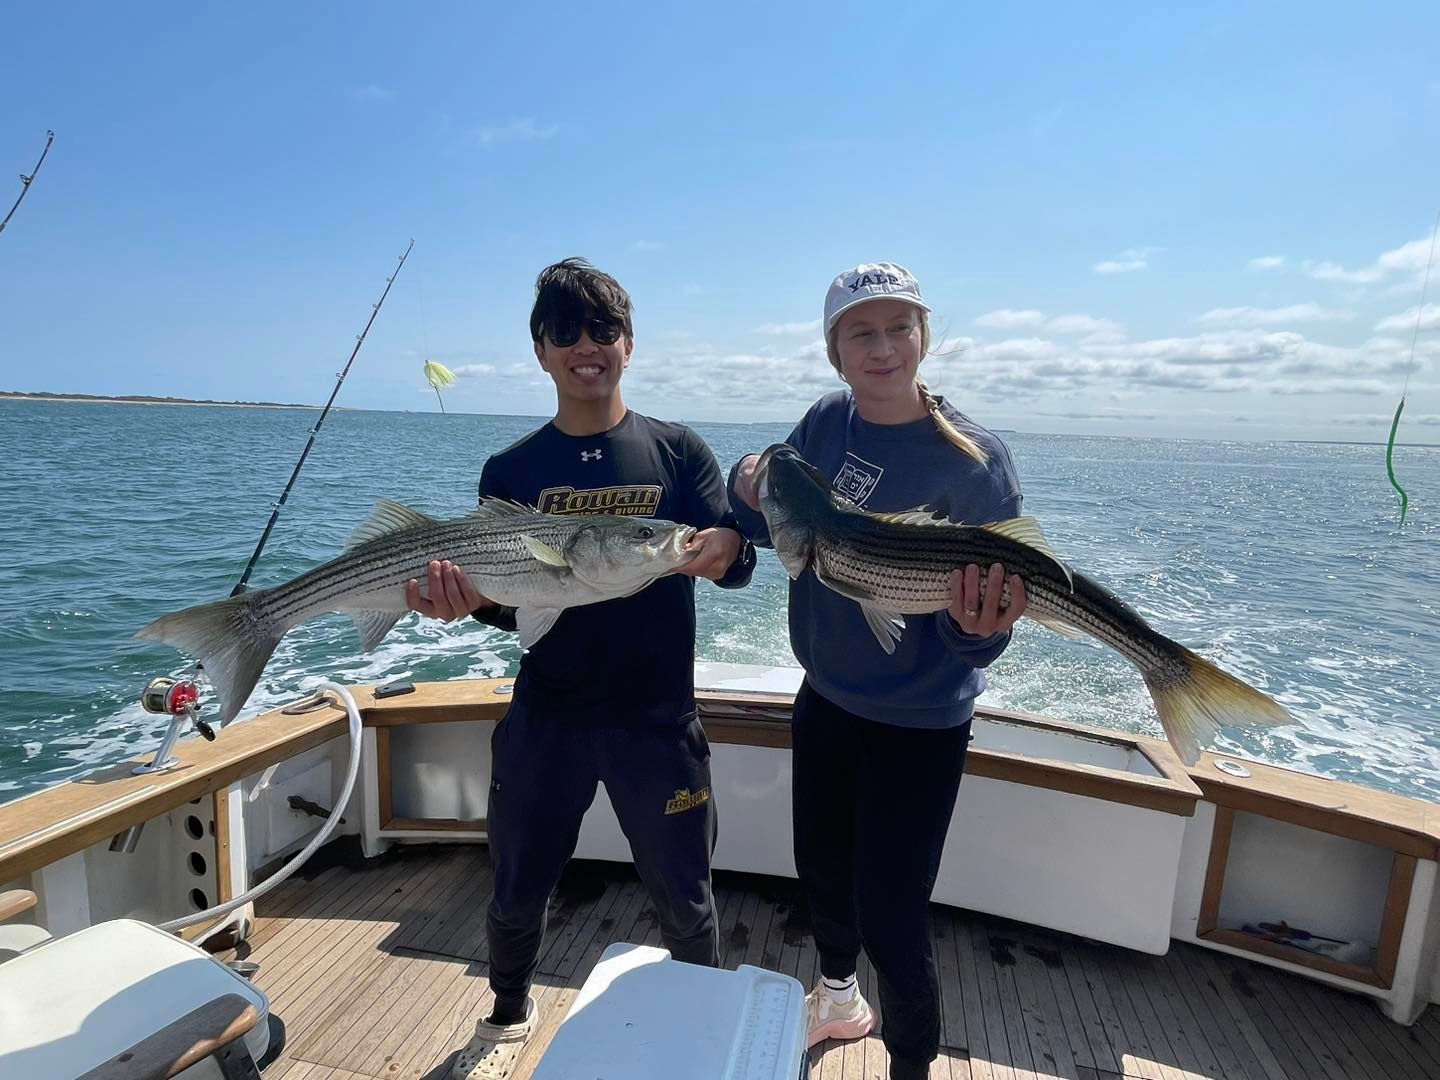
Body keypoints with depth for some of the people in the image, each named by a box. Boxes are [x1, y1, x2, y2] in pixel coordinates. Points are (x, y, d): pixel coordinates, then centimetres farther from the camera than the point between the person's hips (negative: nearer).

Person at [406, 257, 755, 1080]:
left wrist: (724, 550, -33)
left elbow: (739, 562, -10)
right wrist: (467, 599, -22)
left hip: (659, 720, -1)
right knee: (517, 894, 17)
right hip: (546, 718, 2)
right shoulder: (512, 470, 1)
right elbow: (508, 601, 0)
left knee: (684, 899, 13)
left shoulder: (678, 451, -2)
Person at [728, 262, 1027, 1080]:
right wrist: (752, 488, -18)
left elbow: (983, 626, -20)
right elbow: (770, 530, 3)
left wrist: (979, 627, -43)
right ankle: (837, 994, 57)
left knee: (890, 917, 4)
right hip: (825, 697, 6)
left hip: (917, 725, -5)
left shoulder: (973, 460, -21)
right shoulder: (827, 422, -6)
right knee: (821, 871, 24)